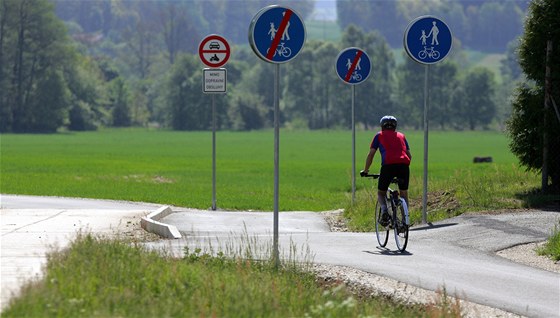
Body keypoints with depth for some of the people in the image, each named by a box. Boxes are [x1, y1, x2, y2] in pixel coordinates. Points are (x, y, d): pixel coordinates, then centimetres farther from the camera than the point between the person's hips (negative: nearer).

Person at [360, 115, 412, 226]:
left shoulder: (379, 136, 21)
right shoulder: (401, 136, 28)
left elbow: (371, 154, 15)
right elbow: (409, 155, 25)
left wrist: (365, 170, 25)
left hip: (388, 165, -2)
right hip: (404, 165, 2)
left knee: (381, 193, 15)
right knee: (404, 193, 19)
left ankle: (384, 210, -14)